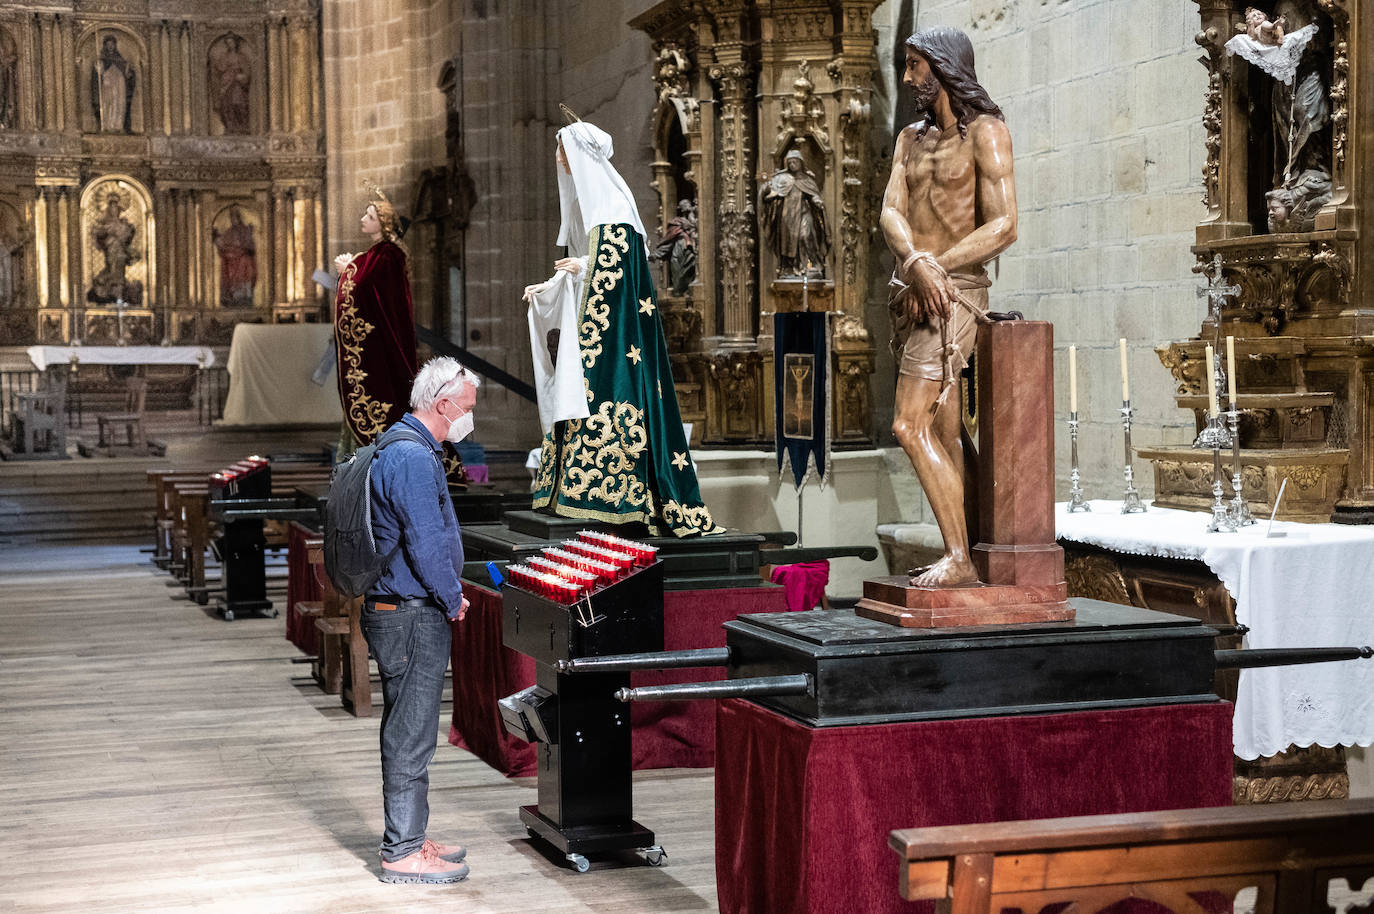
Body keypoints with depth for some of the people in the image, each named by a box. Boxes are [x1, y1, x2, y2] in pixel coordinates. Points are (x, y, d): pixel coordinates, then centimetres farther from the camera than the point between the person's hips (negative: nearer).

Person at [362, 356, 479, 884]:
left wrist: (447, 594, 17)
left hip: (396, 609, 11)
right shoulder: (412, 456, -18)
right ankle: (402, 854, 1)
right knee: (411, 735, -5)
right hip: (412, 617, -11)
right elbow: (427, 542, -22)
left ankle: (406, 837, 26)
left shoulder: (398, 447, 17)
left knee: (405, 731, 17)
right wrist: (453, 601, -9)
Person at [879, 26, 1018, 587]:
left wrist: (936, 267, -15)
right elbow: (890, 213, 2)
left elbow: (1003, 227, -13)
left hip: (955, 289, -8)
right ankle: (958, 556, 11)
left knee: (911, 426, -18)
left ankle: (959, 558, -16)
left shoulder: (984, 132, -4)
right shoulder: (911, 139, 18)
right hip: (912, 292, 8)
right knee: (943, 439, 8)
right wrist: (915, 261, -19)